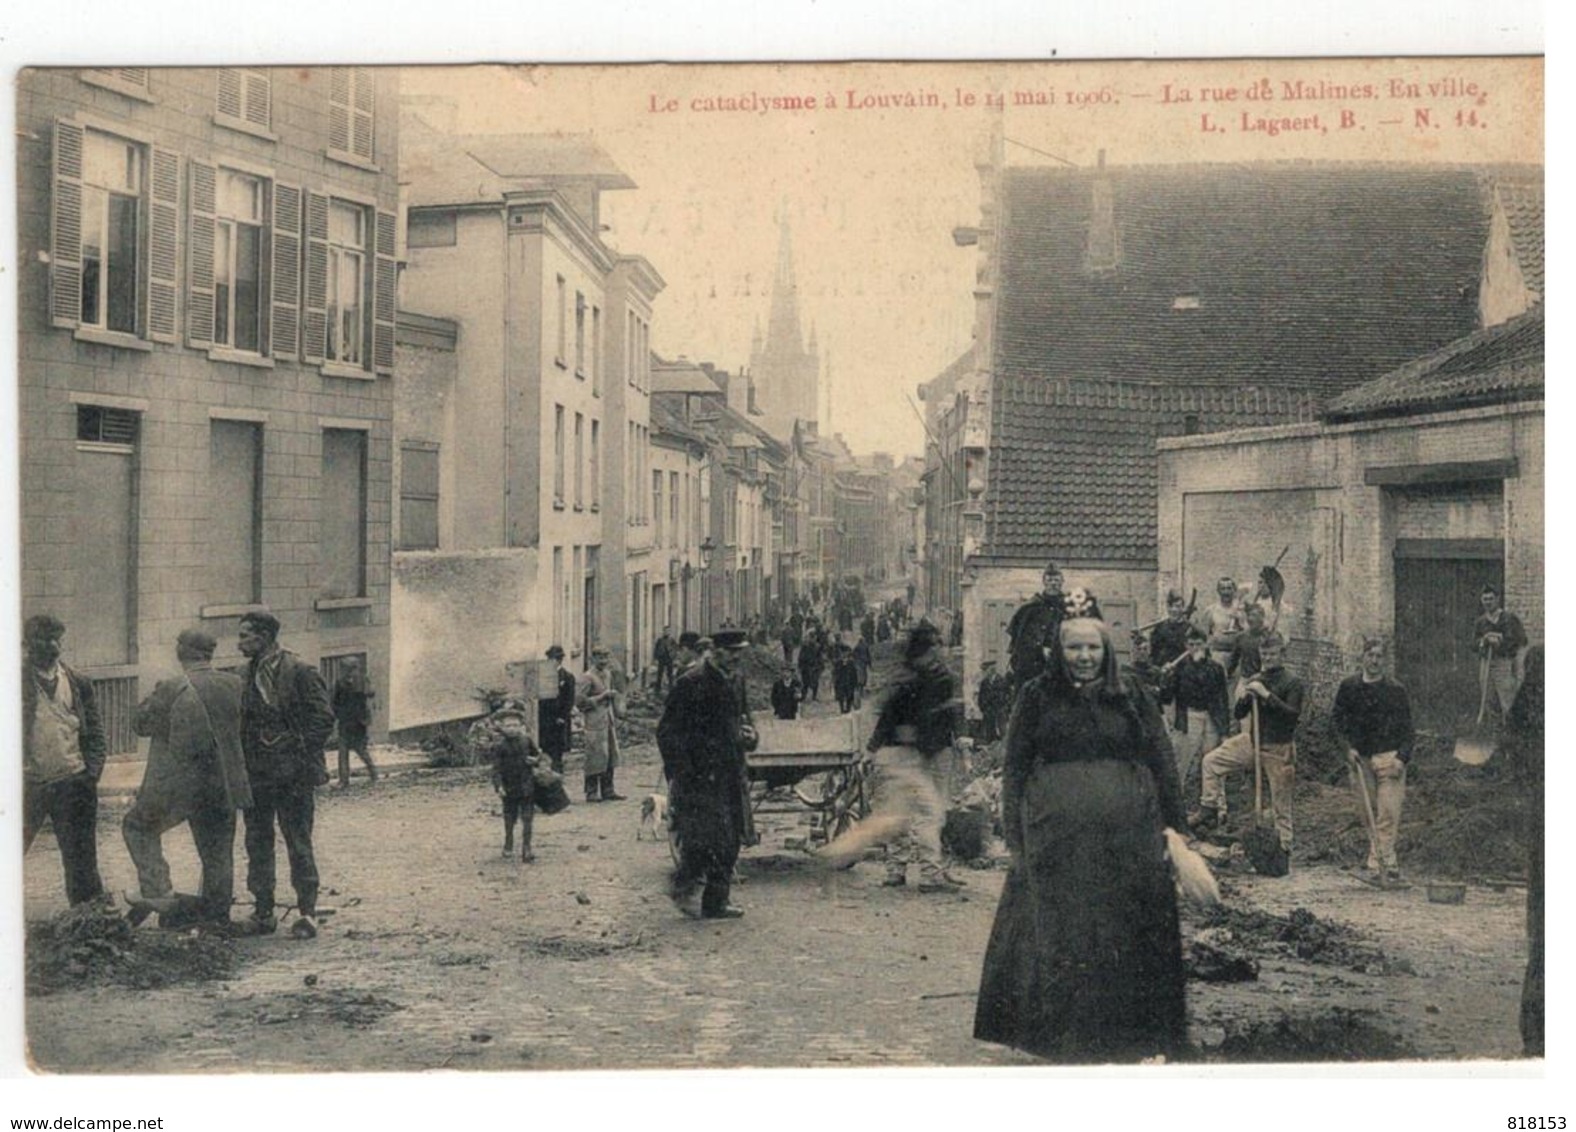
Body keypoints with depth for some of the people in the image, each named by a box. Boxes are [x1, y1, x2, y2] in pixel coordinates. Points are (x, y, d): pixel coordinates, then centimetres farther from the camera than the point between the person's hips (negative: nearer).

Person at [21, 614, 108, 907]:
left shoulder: (78, 682, 8)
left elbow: (94, 733, 11)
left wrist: (92, 772, -1)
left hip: (72, 782, 2)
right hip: (29, 782, -2)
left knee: (80, 859, 8)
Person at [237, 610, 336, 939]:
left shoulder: (300, 672, -10)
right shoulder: (249, 673, 11)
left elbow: (324, 719, -10)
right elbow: (244, 722, 18)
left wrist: (302, 757, -13)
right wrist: (243, 766, 9)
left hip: (292, 775, -7)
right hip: (256, 775, 7)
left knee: (298, 843, -1)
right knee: (257, 843, 10)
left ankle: (307, 913, 7)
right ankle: (263, 912, 19)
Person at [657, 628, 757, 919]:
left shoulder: (736, 681, 12)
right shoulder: (691, 683, -12)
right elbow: (667, 732, -11)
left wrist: (749, 734, 5)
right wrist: (680, 773, -15)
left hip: (730, 774, 8)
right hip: (700, 776, -8)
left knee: (730, 840, 8)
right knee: (703, 836, -9)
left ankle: (716, 903, 17)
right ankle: (681, 887, 14)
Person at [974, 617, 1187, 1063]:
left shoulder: (1132, 697, 10)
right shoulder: (1037, 697, 7)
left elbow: (1162, 763, 11)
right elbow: (1014, 769, 7)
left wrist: (1173, 825, 5)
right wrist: (1015, 833, 0)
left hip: (1128, 834, 1)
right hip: (1057, 835, -1)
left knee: (1130, 937, 4)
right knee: (1059, 933, 2)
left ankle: (1134, 1036, 17)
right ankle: (1066, 1038, 13)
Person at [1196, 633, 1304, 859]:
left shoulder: (1292, 683, -8)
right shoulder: (1255, 681, 5)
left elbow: (1293, 714, -22)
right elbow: (1239, 715, 9)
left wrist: (1266, 695, -27)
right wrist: (1243, 699, -13)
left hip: (1278, 749, -5)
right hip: (1253, 741, 5)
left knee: (1281, 802, 2)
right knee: (1211, 761, -3)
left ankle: (1284, 847, 14)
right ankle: (1213, 809, 6)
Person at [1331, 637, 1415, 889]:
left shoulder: (1396, 689, 2)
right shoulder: (1348, 687, 6)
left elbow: (1407, 728, 2)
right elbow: (1338, 717, 15)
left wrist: (1402, 757, -9)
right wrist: (1349, 746, 3)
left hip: (1390, 757, -2)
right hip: (1361, 757, 2)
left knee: (1388, 813, -11)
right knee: (1368, 814, 5)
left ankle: (1382, 863, -12)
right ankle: (1379, 862, 13)